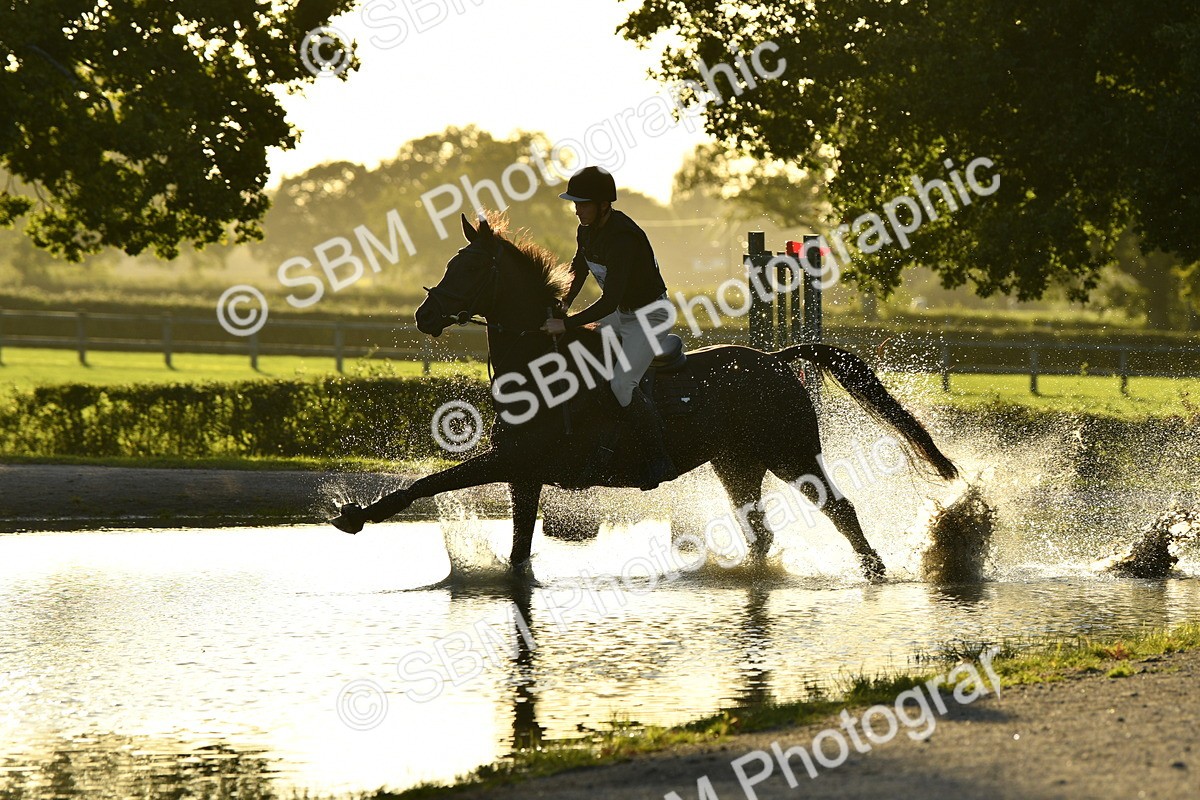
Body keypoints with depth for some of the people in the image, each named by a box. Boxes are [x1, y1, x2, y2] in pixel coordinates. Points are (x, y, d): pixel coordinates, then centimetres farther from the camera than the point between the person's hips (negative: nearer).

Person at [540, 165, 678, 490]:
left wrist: (567, 324, -33)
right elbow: (577, 273, 17)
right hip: (617, 314, 10)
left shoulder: (623, 238, -30)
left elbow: (609, 301, -35)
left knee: (621, 383, -24)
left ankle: (660, 459, -15)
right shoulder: (587, 231, -1)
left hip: (649, 316, -10)